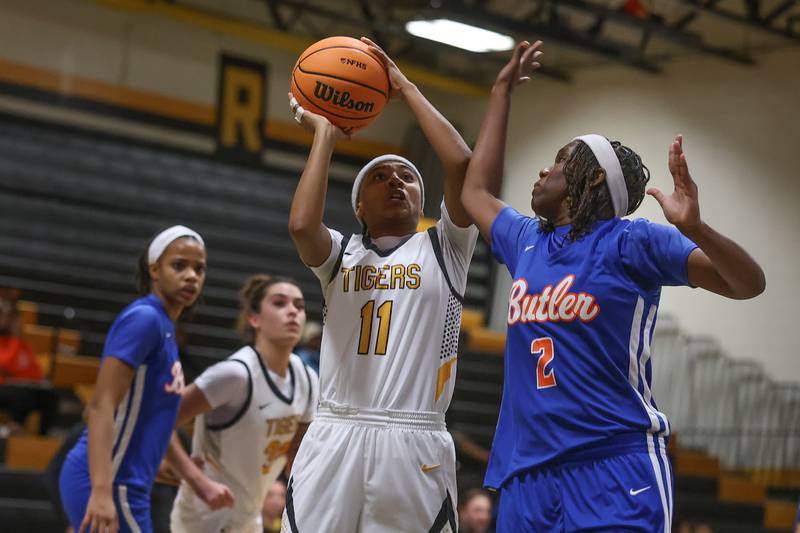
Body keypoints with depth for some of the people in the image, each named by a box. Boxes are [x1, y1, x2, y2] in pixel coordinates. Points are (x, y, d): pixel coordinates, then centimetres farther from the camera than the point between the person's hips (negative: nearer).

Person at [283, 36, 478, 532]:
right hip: (335, 436, 1)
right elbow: (301, 224, -8)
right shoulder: (341, 253, 16)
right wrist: (325, 134, 3)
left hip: (415, 443, -1)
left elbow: (461, 162, -4)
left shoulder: (444, 248, 12)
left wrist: (405, 87, 5)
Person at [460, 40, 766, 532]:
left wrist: (695, 228, -27)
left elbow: (749, 285, -7)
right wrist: (502, 92, 38)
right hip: (526, 473, 6)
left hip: (615, 468, -6)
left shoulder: (631, 241, -2)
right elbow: (477, 189, 35)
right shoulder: (525, 243, 17)